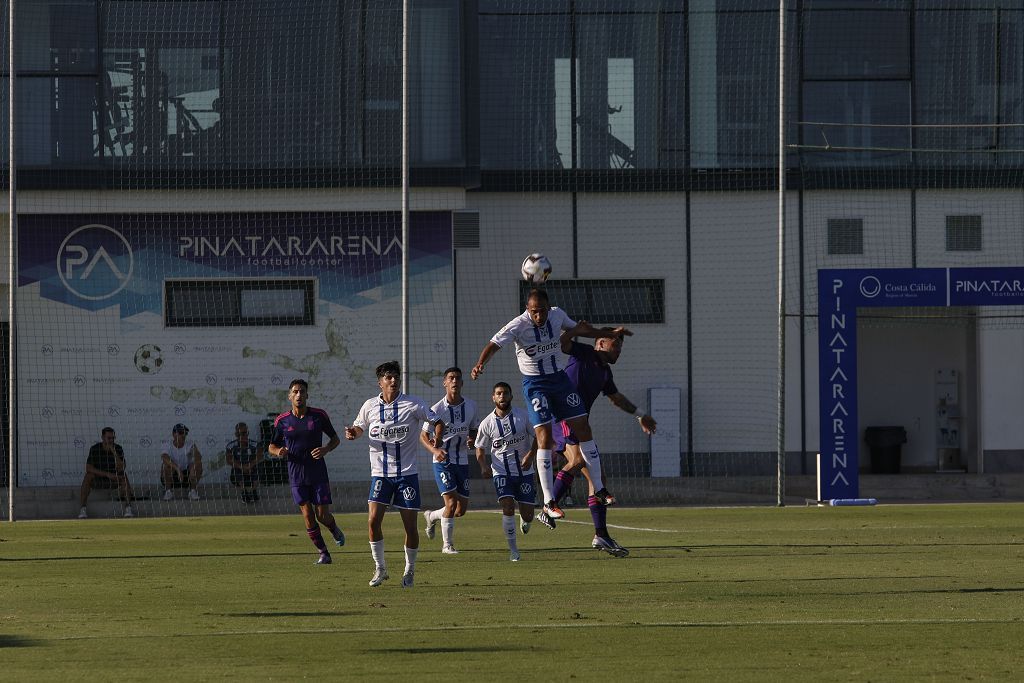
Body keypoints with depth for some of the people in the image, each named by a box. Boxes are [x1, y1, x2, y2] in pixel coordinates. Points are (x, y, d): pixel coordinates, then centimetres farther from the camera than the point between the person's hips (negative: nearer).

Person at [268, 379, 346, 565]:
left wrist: (325, 449, -13)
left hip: (319, 474, -1)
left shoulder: (319, 415, -2)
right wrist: (278, 451, -14)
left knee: (323, 516, -2)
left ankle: (334, 529, 34)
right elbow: (271, 447, 10)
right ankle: (323, 553, 7)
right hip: (297, 477, 1)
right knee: (308, 517, -5)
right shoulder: (282, 421, 0)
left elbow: (335, 439, 8)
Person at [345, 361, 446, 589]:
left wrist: (433, 445, -14)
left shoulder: (413, 404, -6)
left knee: (410, 525, -1)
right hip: (380, 473, 1)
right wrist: (353, 433, -5)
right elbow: (359, 427, 19)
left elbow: (435, 422, 3)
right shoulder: (370, 406, 2)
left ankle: (409, 571, 19)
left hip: (407, 473, -1)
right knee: (373, 520, -12)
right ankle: (380, 569, 4)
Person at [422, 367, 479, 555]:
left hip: (462, 461, 5)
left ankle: (432, 516, 35)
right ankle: (447, 544, -3)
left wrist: (472, 440, -8)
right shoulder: (437, 409, -11)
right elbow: (424, 435, -4)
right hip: (443, 461, -5)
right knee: (451, 501, -17)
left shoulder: (471, 406, 1)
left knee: (461, 509, 6)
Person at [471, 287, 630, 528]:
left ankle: (599, 490, 16)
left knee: (583, 428, 3)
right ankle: (548, 504, -13)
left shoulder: (557, 315, -4)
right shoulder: (518, 325, -19)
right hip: (535, 384, -5)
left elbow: (579, 329, 17)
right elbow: (494, 345, -27)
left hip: (560, 378, 5)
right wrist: (480, 364, -47)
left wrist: (611, 333, 22)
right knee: (545, 437, -14)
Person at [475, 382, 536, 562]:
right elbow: (480, 449, 7)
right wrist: (483, 466, -11)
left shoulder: (522, 416, -5)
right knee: (508, 507, -19)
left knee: (527, 515, 2)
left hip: (524, 471, 1)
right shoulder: (487, 424, -3)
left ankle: (525, 520, 42)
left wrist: (530, 455, -12)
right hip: (501, 471, -1)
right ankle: (513, 550, -6)